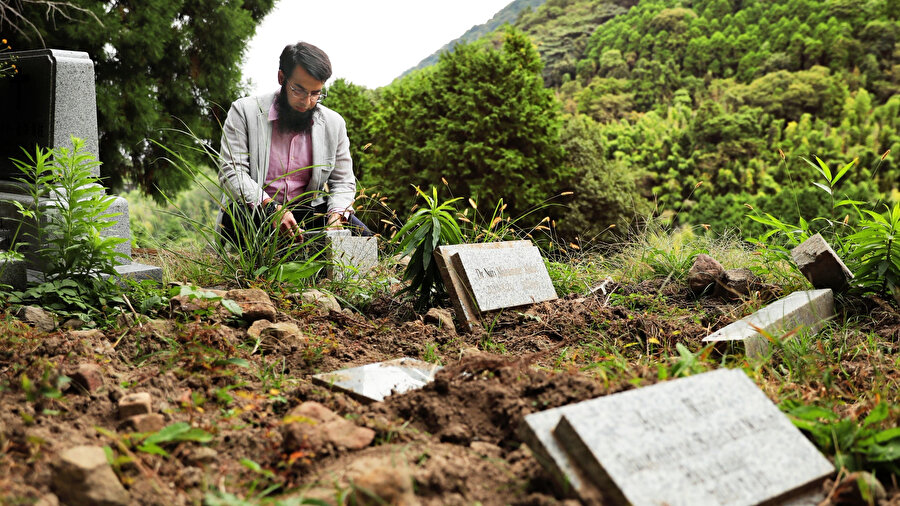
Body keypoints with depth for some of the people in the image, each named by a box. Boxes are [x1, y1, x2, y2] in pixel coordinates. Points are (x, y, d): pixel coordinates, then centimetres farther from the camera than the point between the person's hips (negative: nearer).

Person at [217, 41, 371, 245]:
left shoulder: (334, 123, 4)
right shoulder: (245, 111, -6)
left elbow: (342, 182, 7)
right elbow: (231, 172, -13)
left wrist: (336, 217, -16)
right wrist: (270, 208, -30)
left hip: (308, 210, 3)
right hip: (252, 209, -3)